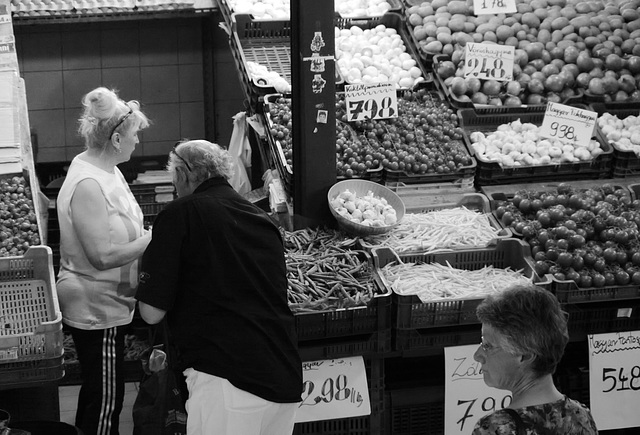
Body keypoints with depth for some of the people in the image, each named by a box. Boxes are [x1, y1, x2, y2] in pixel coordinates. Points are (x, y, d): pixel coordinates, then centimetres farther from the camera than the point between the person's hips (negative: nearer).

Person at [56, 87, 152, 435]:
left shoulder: (107, 170, 6)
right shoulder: (89, 184, -25)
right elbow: (103, 256, -27)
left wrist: (149, 233, 3)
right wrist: (154, 239, -21)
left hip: (106, 305, 10)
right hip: (97, 311, -10)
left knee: (98, 391, 20)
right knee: (106, 399, 1)